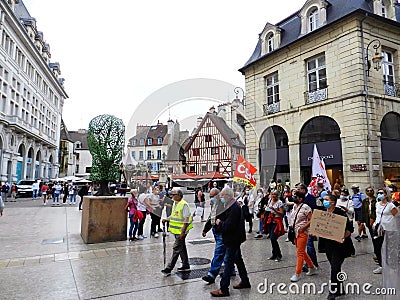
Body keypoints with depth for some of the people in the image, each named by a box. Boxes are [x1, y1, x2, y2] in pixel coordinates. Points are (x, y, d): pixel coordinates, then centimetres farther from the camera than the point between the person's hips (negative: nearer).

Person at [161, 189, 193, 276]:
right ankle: (186, 266, 28)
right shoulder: (175, 204, 11)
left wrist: (183, 232, -22)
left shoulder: (184, 204, -17)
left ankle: (169, 269, 0)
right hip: (176, 230, 9)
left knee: (176, 249, -5)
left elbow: (186, 220, -20)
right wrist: (166, 219, 5)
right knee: (182, 248, 17)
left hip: (181, 231, -9)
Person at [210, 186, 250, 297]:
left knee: (228, 262, -5)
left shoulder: (234, 208, -23)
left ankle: (224, 289, 2)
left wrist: (219, 223, -13)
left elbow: (228, 226, -28)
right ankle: (245, 282, 34)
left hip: (233, 240, -10)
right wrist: (219, 222, -1)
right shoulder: (232, 206, 9)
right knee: (238, 260, 20)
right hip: (234, 239, 10)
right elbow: (227, 221, 14)